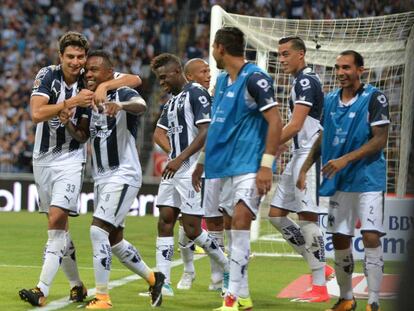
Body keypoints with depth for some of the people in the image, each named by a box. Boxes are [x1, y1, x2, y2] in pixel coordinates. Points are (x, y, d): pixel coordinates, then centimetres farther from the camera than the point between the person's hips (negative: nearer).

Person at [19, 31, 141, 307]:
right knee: (59, 227, 10)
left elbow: (135, 80, -10)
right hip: (43, 158, 3)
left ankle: (42, 290, -21)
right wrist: (71, 103, -30)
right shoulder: (47, 76, -8)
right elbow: (36, 114, -20)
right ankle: (76, 285, 24)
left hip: (71, 159, -3)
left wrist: (104, 86, -25)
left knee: (57, 220, -17)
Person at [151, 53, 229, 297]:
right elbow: (160, 133, 30)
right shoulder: (172, 101, 19)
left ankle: (231, 271, 9)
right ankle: (163, 282, 2)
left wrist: (180, 159, -19)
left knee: (192, 229, -8)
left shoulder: (196, 93, -9)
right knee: (165, 221, 1)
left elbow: (206, 132, -17)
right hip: (174, 170, 9)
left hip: (192, 169, -9)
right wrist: (173, 153, 13)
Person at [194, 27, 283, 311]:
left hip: (250, 165, -9)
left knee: (240, 220, -19)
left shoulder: (255, 78, -12)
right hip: (226, 165, 9)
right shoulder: (222, 81, 15)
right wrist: (201, 163, 24)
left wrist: (266, 165, -21)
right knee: (234, 225, 8)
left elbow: (275, 122, -16)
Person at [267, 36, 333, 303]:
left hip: (310, 156, -10)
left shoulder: (306, 80, -12)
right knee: (276, 215, 9)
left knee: (307, 218, -9)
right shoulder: (301, 81, 18)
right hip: (299, 156, 10)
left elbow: (295, 125, -19)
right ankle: (320, 266, 15)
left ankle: (320, 288, -5)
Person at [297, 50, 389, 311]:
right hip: (339, 182, 6)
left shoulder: (374, 98, -8)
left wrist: (345, 160, -20)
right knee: (340, 240, 7)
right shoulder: (330, 100, 9)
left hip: (368, 179, -6)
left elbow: (380, 140, -13)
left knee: (371, 237, -13)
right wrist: (305, 168, 11)